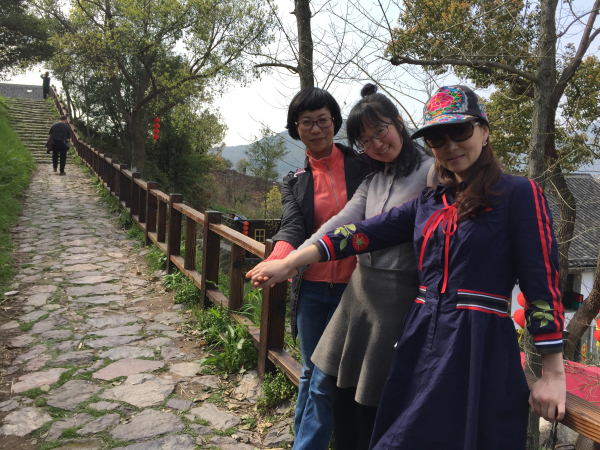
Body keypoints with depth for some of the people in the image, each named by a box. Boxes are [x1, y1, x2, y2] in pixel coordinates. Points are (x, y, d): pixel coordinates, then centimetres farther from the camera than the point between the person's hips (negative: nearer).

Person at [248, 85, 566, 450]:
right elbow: (367, 233, 2)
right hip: (421, 342, 5)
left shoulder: (519, 195, -4)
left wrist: (553, 373, -8)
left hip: (481, 350, -5)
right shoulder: (429, 203, 12)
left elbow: (542, 282, -7)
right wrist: (290, 263, -5)